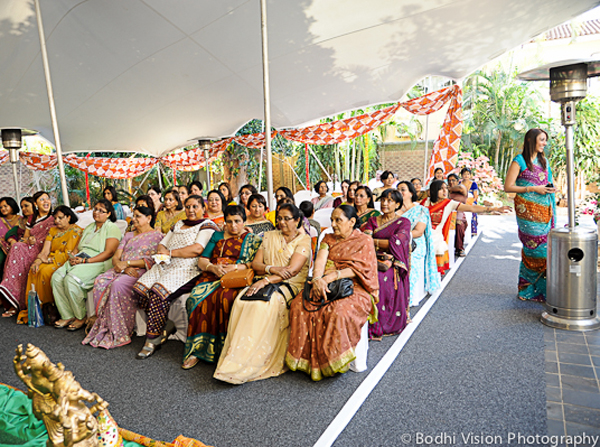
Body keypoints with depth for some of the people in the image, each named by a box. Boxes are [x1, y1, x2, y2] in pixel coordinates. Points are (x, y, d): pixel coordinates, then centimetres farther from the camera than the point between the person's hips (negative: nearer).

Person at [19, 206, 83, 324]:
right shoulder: (53, 230, 16)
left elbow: (68, 254, -14)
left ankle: (48, 305, -16)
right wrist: (38, 261, -13)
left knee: (45, 271, -31)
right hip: (51, 259, 6)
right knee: (33, 270, -22)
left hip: (65, 262, -6)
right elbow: (45, 250, 7)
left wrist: (48, 260, -15)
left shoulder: (76, 231, -7)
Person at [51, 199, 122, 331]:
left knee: (71, 279, -30)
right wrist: (72, 257, -1)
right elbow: (78, 248, 23)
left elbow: (109, 252, -12)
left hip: (98, 263, -7)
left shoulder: (112, 228, -1)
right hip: (78, 260, 7)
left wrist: (86, 261, -17)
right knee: (57, 277, -17)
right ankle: (67, 316, -10)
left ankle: (81, 317, -12)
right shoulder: (89, 227, 25)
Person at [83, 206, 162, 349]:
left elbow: (151, 261, -7)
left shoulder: (156, 235, 5)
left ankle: (119, 333, -28)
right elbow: (116, 257, 15)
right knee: (100, 281, -23)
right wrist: (120, 266, -8)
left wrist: (127, 263, -11)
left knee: (118, 284, -34)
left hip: (140, 271, -6)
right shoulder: (128, 236, 26)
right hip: (121, 270, 7)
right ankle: (103, 325, -18)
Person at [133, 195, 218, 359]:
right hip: (165, 266, 8)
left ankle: (153, 339, -16)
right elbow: (162, 244, 24)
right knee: (140, 288, -17)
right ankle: (166, 326, -3)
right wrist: (161, 252, -2)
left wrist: (170, 252, -8)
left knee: (158, 292, -30)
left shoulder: (207, 225, 2)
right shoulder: (178, 224, 27)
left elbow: (198, 249, -14)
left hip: (187, 270, -7)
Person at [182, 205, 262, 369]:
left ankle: (221, 348, -26)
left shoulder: (253, 239, 14)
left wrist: (236, 267, -14)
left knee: (224, 298, -36)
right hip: (212, 277, 3)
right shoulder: (217, 236, 23)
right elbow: (202, 260, 16)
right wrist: (213, 267, -5)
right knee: (197, 297, -28)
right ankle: (196, 350, -21)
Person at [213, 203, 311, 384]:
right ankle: (234, 358, -24)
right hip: (267, 282, 5)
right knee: (242, 301, -26)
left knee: (265, 304, -34)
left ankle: (245, 365, -30)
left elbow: (292, 270, -12)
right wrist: (272, 269, -10)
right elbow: (255, 264, 11)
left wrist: (266, 280, -22)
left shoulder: (303, 240, 1)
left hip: (291, 285, -4)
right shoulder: (270, 237, 18)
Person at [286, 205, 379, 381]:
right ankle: (307, 358, -15)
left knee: (338, 312, -36)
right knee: (300, 305, -22)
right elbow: (320, 261, 1)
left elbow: (357, 269, -10)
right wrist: (317, 279, -20)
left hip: (354, 289, -4)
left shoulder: (364, 241, 4)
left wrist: (331, 277, -20)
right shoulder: (328, 239, 18)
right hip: (326, 287, 5)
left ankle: (334, 359, -19)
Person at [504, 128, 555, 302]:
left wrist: (551, 189, 7)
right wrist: (533, 189, -13)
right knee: (537, 248, -7)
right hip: (527, 209, -7)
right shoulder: (519, 160, -3)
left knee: (546, 247, 3)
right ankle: (529, 289, 6)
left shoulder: (543, 161, 18)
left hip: (545, 209, 7)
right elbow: (508, 187, -8)